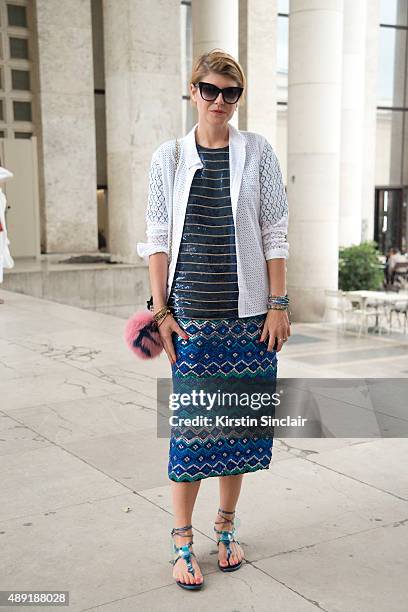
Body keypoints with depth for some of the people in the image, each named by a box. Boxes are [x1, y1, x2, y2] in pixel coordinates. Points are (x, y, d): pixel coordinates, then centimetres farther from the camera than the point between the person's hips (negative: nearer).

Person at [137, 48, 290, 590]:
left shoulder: (258, 151, 4)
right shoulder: (169, 157, 5)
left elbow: (275, 234, 3)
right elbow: (158, 238, 4)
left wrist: (278, 305, -3)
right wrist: (161, 309, -2)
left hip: (248, 312, 1)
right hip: (191, 312, 0)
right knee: (191, 422, 0)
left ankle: (226, 526, 27)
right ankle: (182, 541, 15)